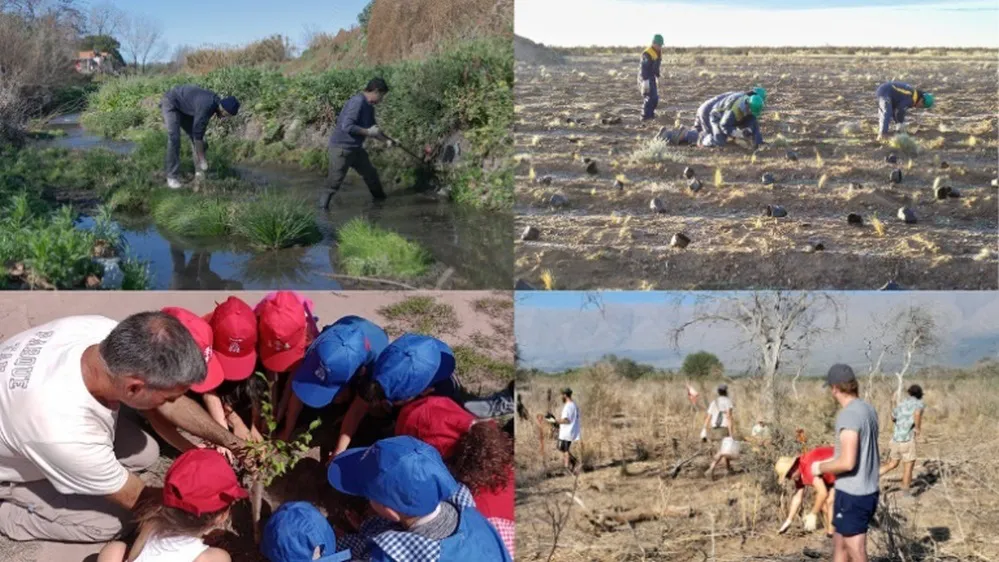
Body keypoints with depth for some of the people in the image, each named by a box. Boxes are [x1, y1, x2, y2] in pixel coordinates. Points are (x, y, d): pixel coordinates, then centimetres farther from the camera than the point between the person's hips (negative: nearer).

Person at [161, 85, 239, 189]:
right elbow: (197, 134, -30)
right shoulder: (206, 107, -35)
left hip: (184, 106, 9)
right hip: (171, 103, -9)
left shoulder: (217, 101, -9)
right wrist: (202, 158, -23)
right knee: (174, 138, -21)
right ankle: (171, 177, -17)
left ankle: (199, 172, 8)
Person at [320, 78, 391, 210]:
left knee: (371, 174, 15)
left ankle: (380, 200, 31)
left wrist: (387, 140, 10)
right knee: (335, 180, -6)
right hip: (342, 148, -9)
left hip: (356, 148, 9)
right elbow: (347, 126, -28)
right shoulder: (357, 102, -20)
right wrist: (368, 132, -21)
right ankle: (323, 206, 4)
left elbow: (374, 129, 21)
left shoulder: (369, 107, 9)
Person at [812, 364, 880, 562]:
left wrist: (821, 467, -8)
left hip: (852, 496, -9)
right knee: (839, 544, 21)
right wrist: (829, 462, 23)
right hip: (868, 492, 9)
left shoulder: (848, 415, -20)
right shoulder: (868, 409, 6)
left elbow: (847, 463, -25)